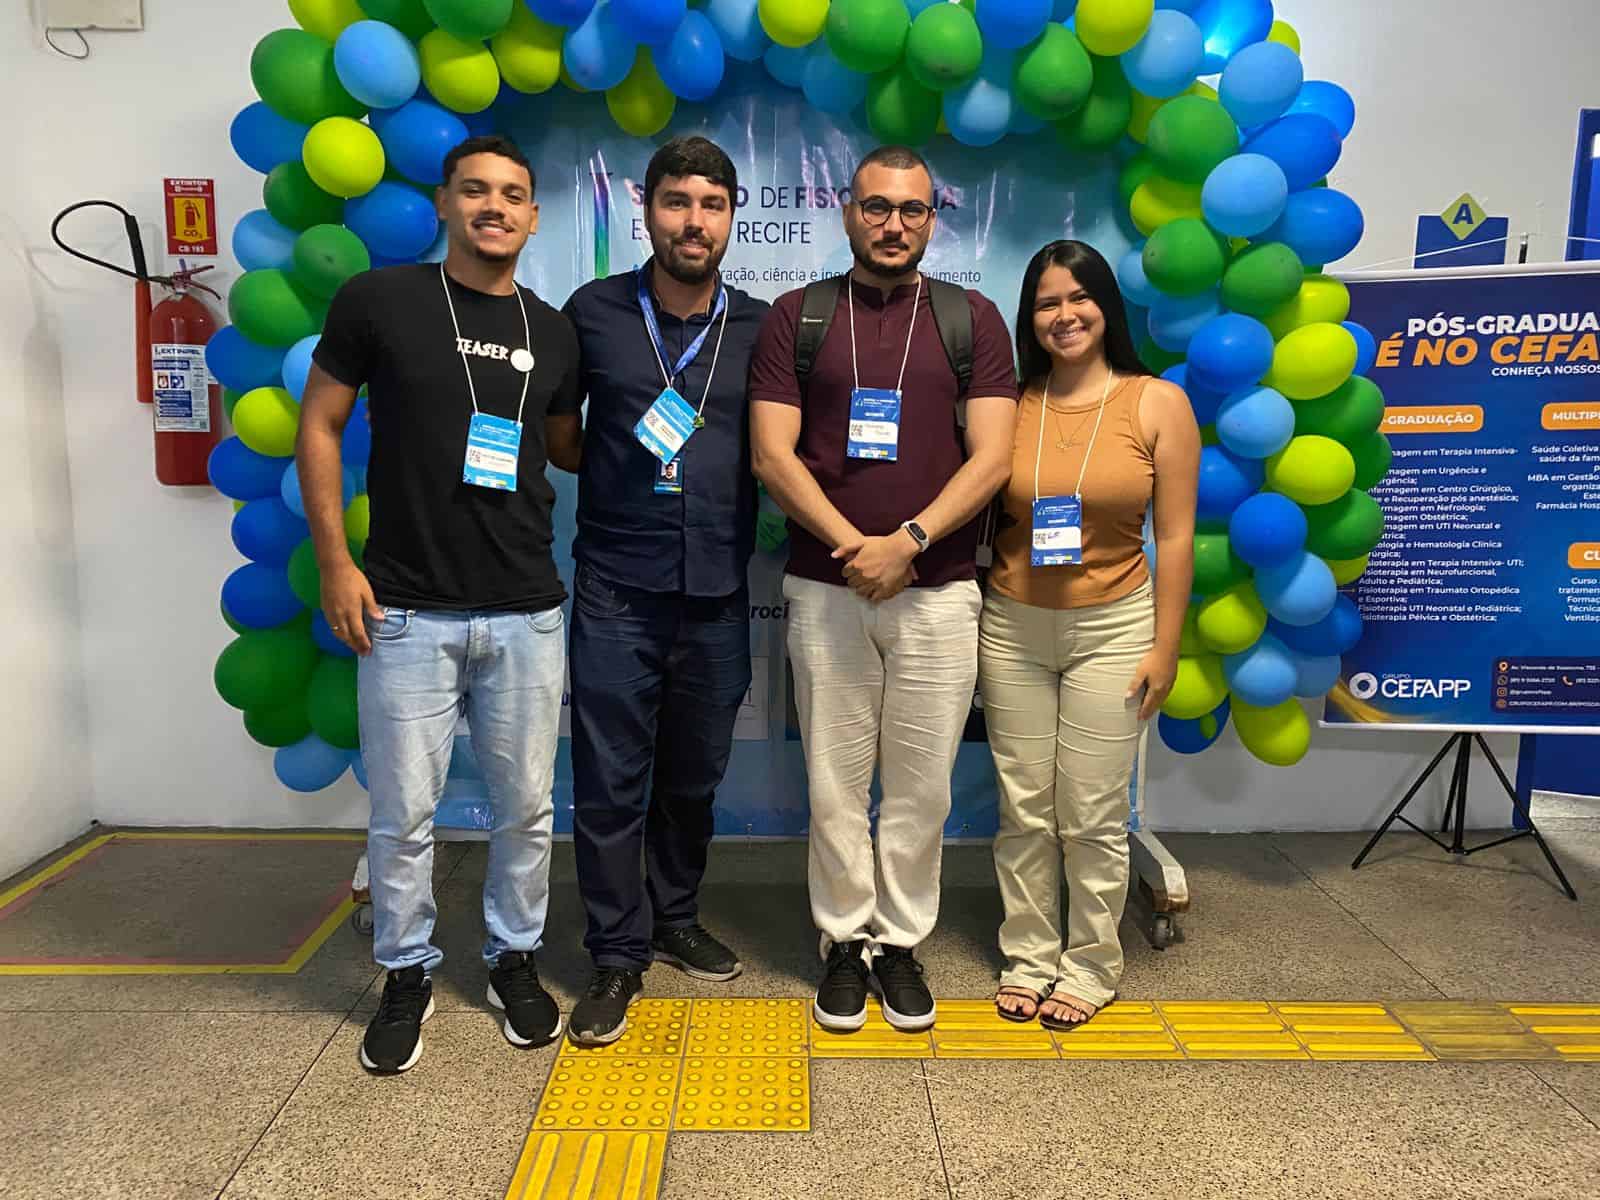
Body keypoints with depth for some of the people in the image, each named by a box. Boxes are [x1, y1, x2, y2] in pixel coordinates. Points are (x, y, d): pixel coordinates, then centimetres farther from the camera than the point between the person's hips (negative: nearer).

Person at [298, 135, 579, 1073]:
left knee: (527, 805, 10)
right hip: (406, 609, -2)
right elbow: (319, 425, 3)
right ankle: (408, 974, 27)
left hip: (527, 611, 3)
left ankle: (516, 958, 31)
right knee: (403, 812, 5)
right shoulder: (379, 300, -1)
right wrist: (335, 562, -3)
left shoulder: (553, 333, 7)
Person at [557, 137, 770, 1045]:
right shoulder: (593, 312, 1)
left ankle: (675, 917, 36)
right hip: (615, 591, -1)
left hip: (718, 593, 2)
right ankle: (618, 956, 20)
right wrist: (616, 465, -1)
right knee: (611, 783, 3)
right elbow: (556, 432, 11)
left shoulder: (760, 328, 4)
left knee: (694, 777, 15)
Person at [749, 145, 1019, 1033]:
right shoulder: (796, 318, 6)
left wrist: (907, 541, -15)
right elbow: (772, 455, -2)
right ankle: (845, 941, 24)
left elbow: (992, 456, -2)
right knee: (835, 783, 7)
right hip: (826, 587, 0)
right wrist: (852, 546, -13)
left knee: (921, 785, 8)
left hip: (937, 590, 1)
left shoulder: (972, 320, 7)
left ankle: (901, 943, 25)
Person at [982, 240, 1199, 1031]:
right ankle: (1028, 957, 27)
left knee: (1093, 816, 5)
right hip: (1012, 627, 2)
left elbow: (1175, 537, -3)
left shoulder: (1158, 404, -3)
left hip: (1111, 627, -2)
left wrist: (1164, 647, -5)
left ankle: (1091, 965, 25)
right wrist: (970, 630, 1)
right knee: (1023, 810, 9)